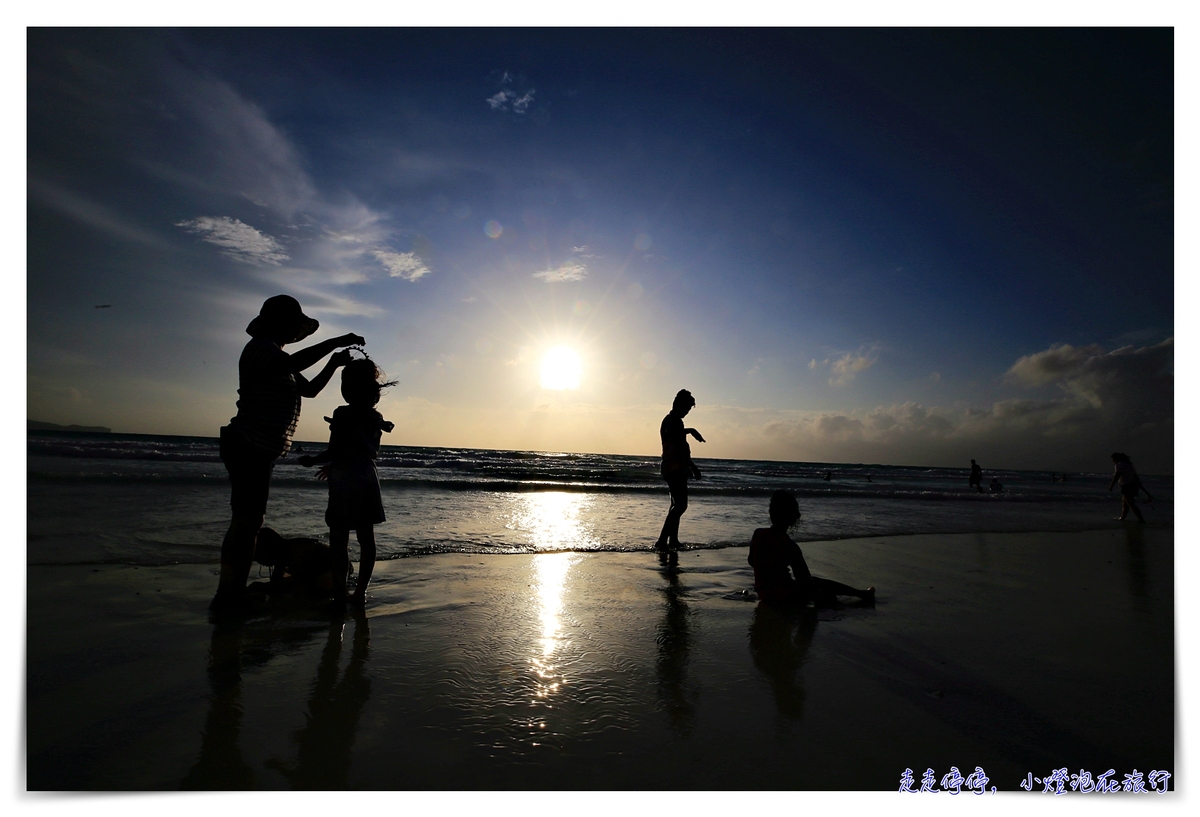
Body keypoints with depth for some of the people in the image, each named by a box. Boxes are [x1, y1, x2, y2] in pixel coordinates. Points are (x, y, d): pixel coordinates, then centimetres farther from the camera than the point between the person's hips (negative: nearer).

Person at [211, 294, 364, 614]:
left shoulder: (279, 360, 23)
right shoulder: (259, 347, -7)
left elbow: (310, 388, 26)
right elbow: (294, 363, -28)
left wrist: (334, 363, 13)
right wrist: (336, 342, -24)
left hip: (261, 452, 10)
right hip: (247, 447, -10)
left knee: (251, 520, 10)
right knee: (246, 519, -12)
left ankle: (234, 594, 15)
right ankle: (226, 597, -9)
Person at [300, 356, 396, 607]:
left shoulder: (342, 413, -11)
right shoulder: (376, 418, 8)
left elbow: (335, 451, -13)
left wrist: (312, 460, 6)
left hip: (344, 482, -6)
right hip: (368, 479, 6)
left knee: (339, 539, 0)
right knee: (366, 538, 8)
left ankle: (339, 593, 1)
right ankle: (360, 591, 14)